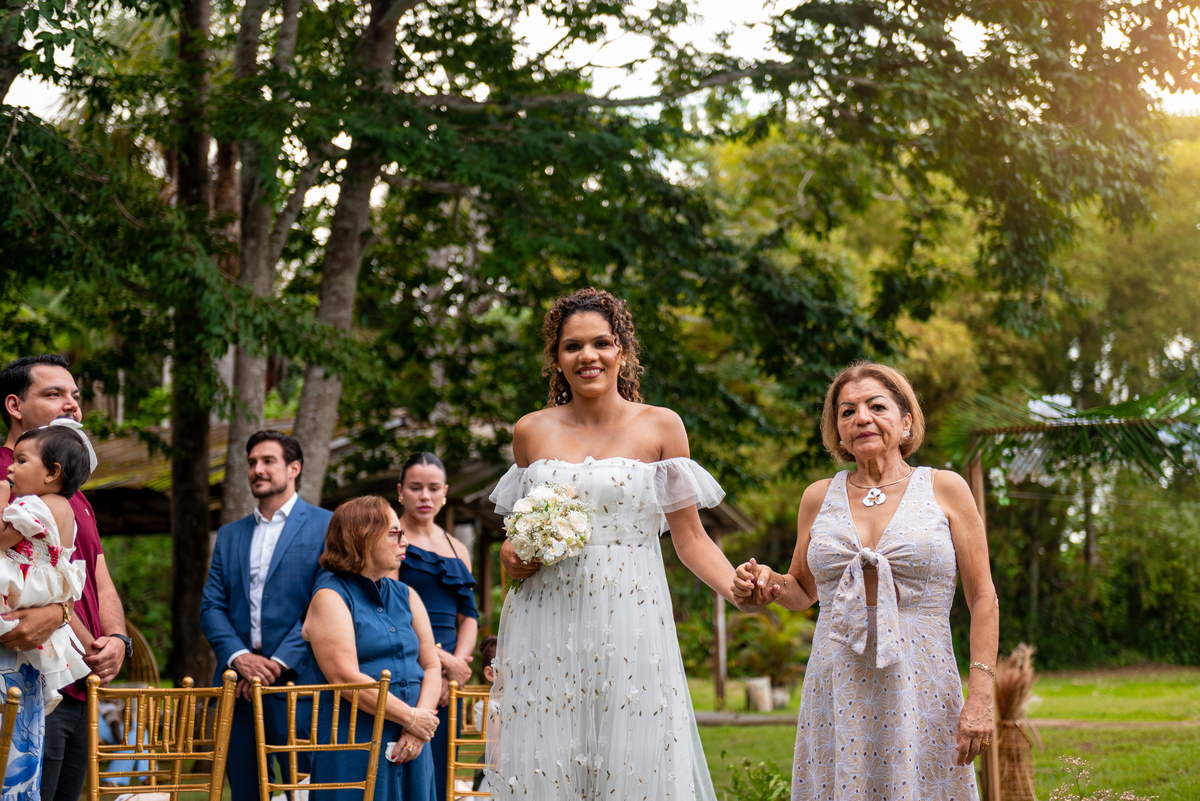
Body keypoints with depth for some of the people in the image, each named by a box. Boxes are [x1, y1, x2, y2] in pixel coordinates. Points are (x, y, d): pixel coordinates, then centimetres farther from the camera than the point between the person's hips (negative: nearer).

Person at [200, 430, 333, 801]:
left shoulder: (326, 526, 2)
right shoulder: (230, 535, 19)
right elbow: (211, 606, 10)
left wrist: (279, 663, -14)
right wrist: (239, 657, -8)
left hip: (296, 679, -5)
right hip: (237, 684, 5)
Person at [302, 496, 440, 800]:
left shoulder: (406, 596, 14)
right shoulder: (331, 597, -6)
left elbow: (432, 666, 10)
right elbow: (346, 678, -15)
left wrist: (418, 730, -7)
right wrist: (411, 718, -13)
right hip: (354, 747, -6)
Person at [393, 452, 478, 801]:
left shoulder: (457, 549, 18)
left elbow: (468, 616, 13)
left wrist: (458, 663, -6)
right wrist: (443, 659, -13)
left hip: (448, 679, 6)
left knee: (440, 772, 3)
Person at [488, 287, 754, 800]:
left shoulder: (660, 427, 4)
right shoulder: (532, 431, 10)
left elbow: (690, 537, 3)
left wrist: (738, 589, -13)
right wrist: (511, 556, 1)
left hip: (629, 631, -2)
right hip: (546, 629, 2)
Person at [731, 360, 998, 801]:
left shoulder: (944, 490, 3)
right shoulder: (819, 497, 10)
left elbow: (983, 599, 2)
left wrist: (980, 697, -6)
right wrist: (768, 584, -1)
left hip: (921, 695, -2)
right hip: (837, 694, 2)